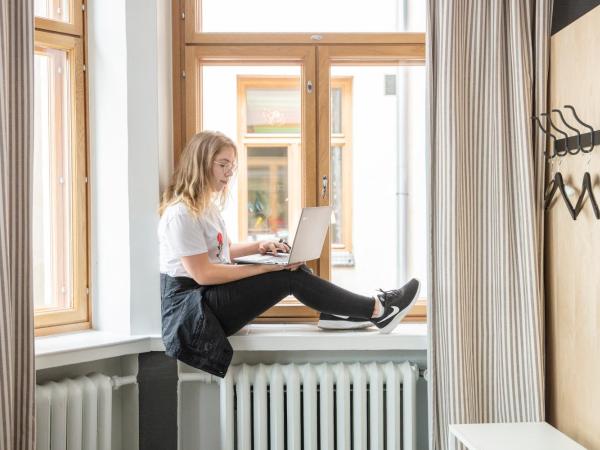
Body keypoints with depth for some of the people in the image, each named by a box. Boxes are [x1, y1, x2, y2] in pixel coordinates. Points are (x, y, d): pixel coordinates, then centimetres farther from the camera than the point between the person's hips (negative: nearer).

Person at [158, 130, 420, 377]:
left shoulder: (207, 205, 13)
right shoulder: (181, 213, -18)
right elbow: (202, 273, -21)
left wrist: (259, 247, 4)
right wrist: (264, 267, -20)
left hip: (209, 295, 10)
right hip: (192, 311, -10)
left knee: (288, 265, -2)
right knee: (289, 277, -17)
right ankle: (377, 310, -11)